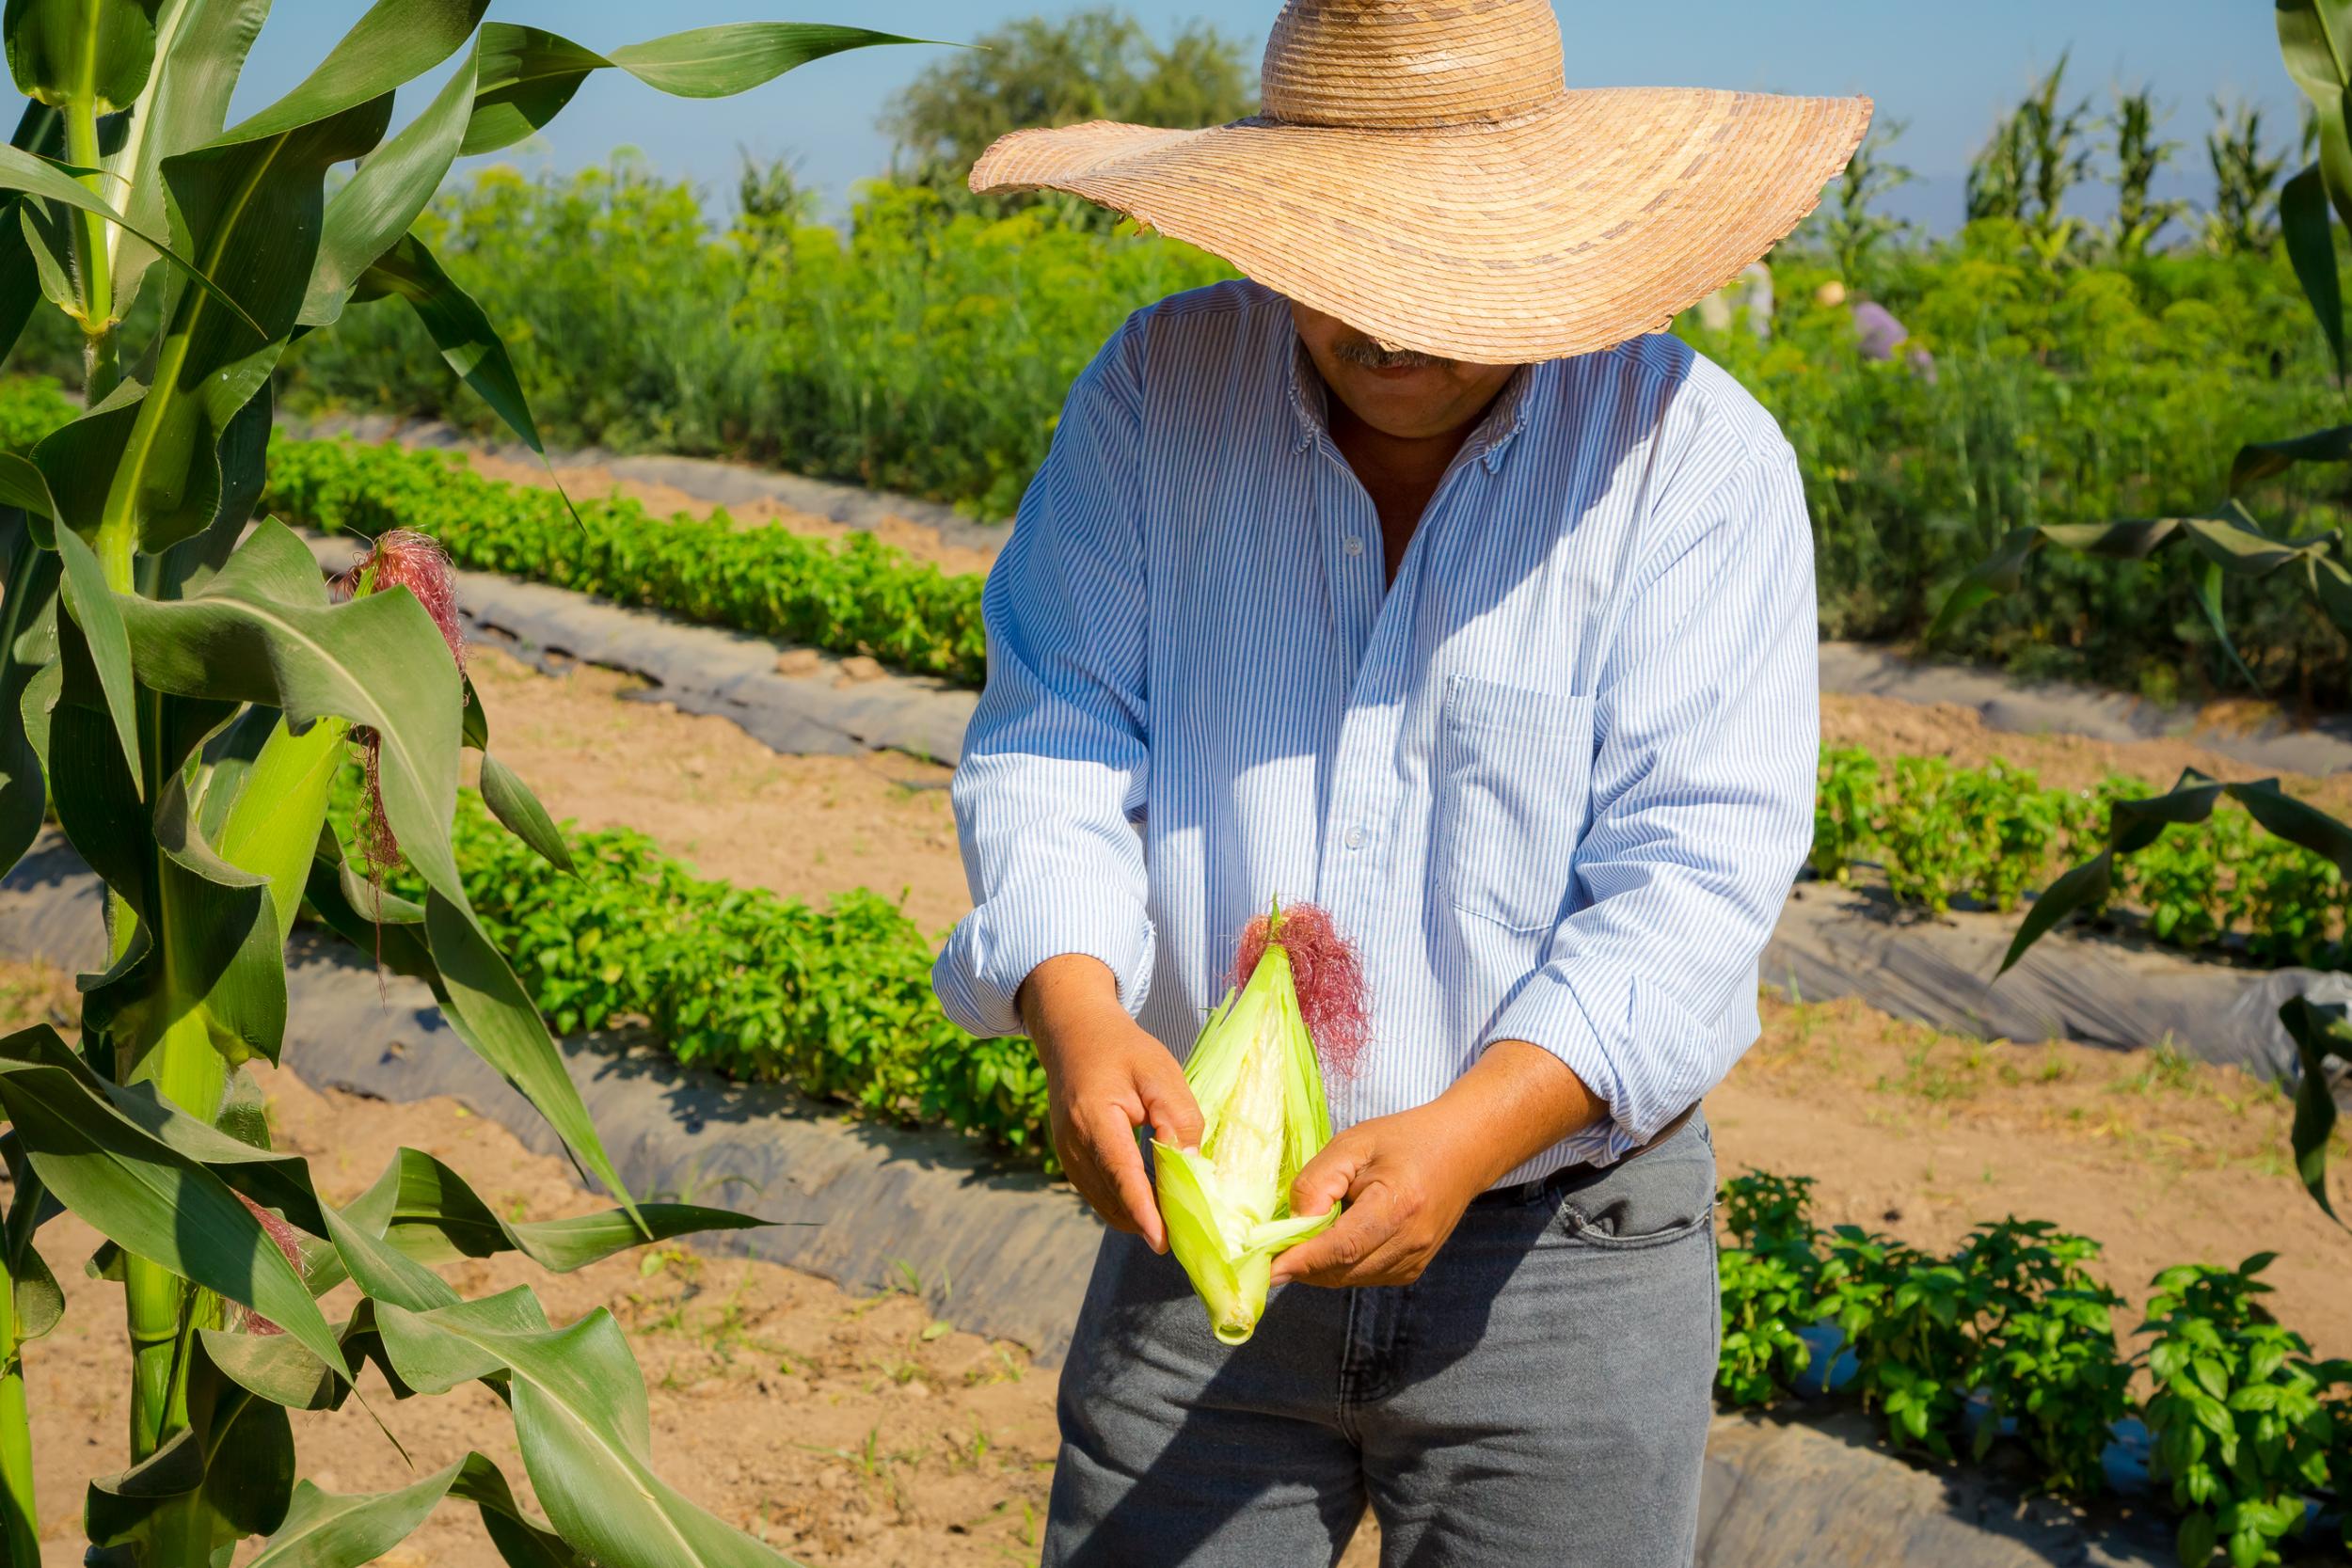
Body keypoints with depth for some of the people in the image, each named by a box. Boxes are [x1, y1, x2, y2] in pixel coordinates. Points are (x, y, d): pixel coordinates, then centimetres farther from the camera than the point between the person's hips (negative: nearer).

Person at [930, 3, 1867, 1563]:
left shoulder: (1697, 456, -11)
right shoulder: (1157, 394, -3)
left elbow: (1694, 868, -16)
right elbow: (1052, 740, -5)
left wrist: (1466, 1132, -29)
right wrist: (1076, 1010, -25)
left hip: (1565, 1254, -2)